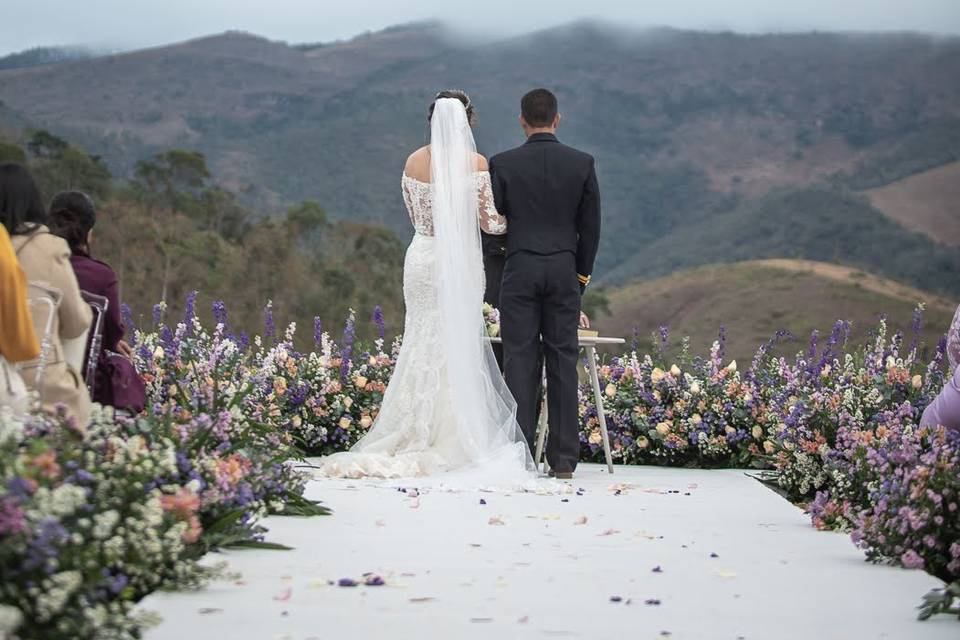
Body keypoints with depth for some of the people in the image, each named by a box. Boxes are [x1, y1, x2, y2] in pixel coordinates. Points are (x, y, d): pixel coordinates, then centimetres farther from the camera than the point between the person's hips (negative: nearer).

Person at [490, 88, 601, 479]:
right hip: (565, 270, 1)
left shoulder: (503, 164, -2)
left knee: (520, 363, 0)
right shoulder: (582, 164, 2)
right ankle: (564, 459, 4)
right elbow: (591, 227, 5)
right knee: (563, 363, 3)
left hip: (519, 270, -1)